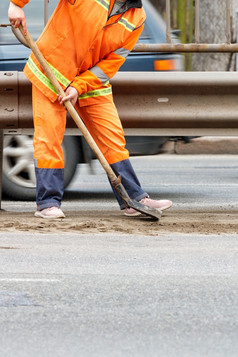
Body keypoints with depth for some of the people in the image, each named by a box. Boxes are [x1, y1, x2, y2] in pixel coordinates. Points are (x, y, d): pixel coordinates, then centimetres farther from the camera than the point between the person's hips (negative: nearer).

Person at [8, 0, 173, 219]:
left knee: (112, 139, 2)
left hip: (92, 80, 4)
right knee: (48, 137, -7)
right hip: (51, 70, -4)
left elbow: (113, 61, -9)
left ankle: (134, 200, 8)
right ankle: (48, 203, -1)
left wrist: (79, 86, -18)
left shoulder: (137, 18, -7)